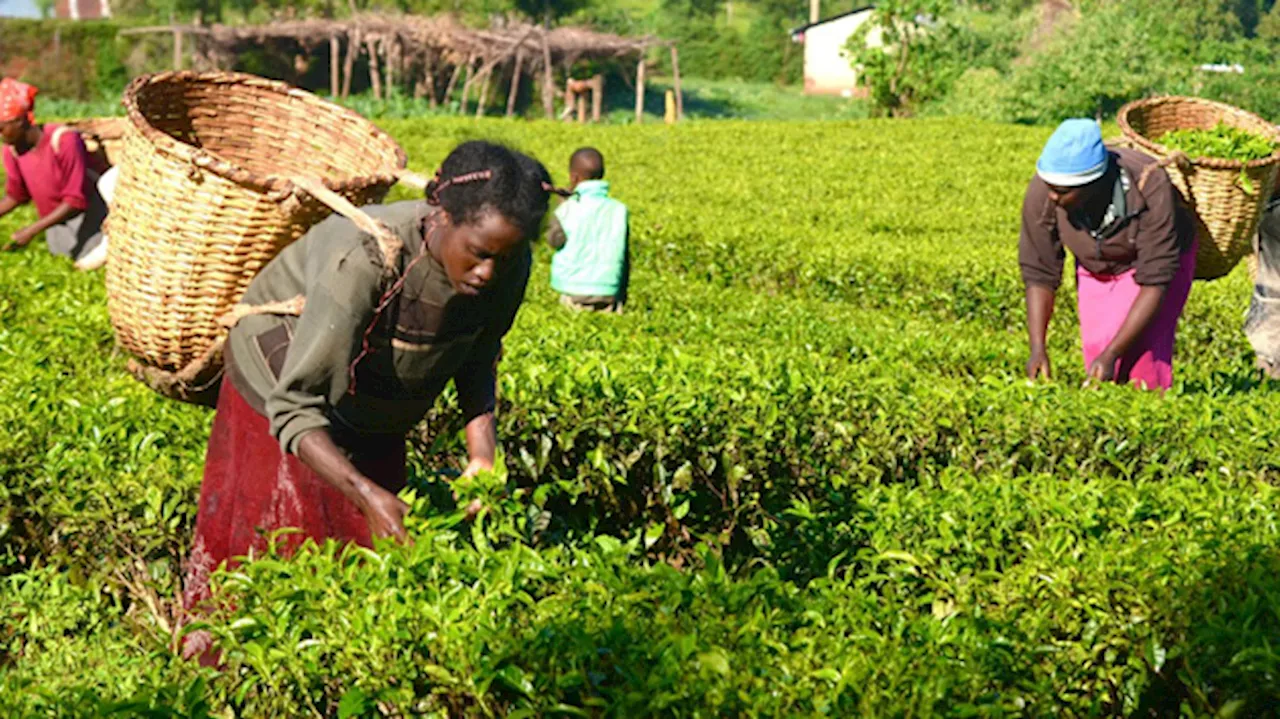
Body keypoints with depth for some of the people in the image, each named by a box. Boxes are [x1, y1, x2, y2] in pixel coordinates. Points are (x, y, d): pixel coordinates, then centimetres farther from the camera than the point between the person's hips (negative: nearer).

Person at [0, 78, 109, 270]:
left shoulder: (64, 141, -33)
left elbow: (76, 201, -31)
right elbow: (15, 196, 2)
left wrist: (32, 231, -32)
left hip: (86, 215, -6)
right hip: (56, 218, 6)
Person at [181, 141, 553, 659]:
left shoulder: (508, 267, -23)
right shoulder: (366, 260, -41)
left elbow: (477, 360, -1)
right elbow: (294, 408, -38)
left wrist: (482, 455, -16)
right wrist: (367, 495, -49)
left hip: (376, 420, 5)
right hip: (281, 381, -5)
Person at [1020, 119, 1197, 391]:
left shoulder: (1150, 189, -37)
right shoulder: (1041, 194, -29)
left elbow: (1155, 281, -32)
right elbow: (1038, 273, -17)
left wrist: (1111, 355, -35)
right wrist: (1037, 348, -26)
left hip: (1156, 259, -3)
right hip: (1097, 270, 3)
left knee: (1143, 356, -17)